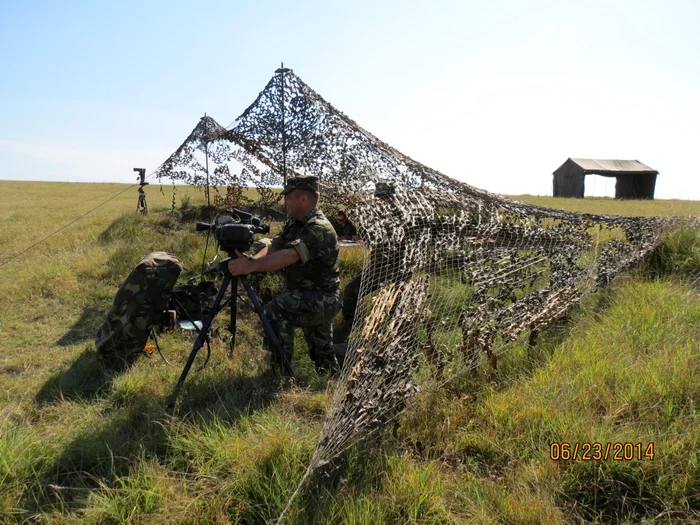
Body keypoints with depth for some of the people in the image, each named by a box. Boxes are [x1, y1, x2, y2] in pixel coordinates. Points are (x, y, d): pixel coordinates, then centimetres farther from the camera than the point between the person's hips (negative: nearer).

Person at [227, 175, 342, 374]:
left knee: (277, 309, -29)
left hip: (323, 299, -9)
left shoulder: (319, 228, -22)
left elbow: (289, 256, -36)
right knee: (321, 352, 19)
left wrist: (250, 266, -42)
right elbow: (273, 247, -4)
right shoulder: (293, 224, 7)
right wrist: (251, 259, -24)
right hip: (309, 298, 9)